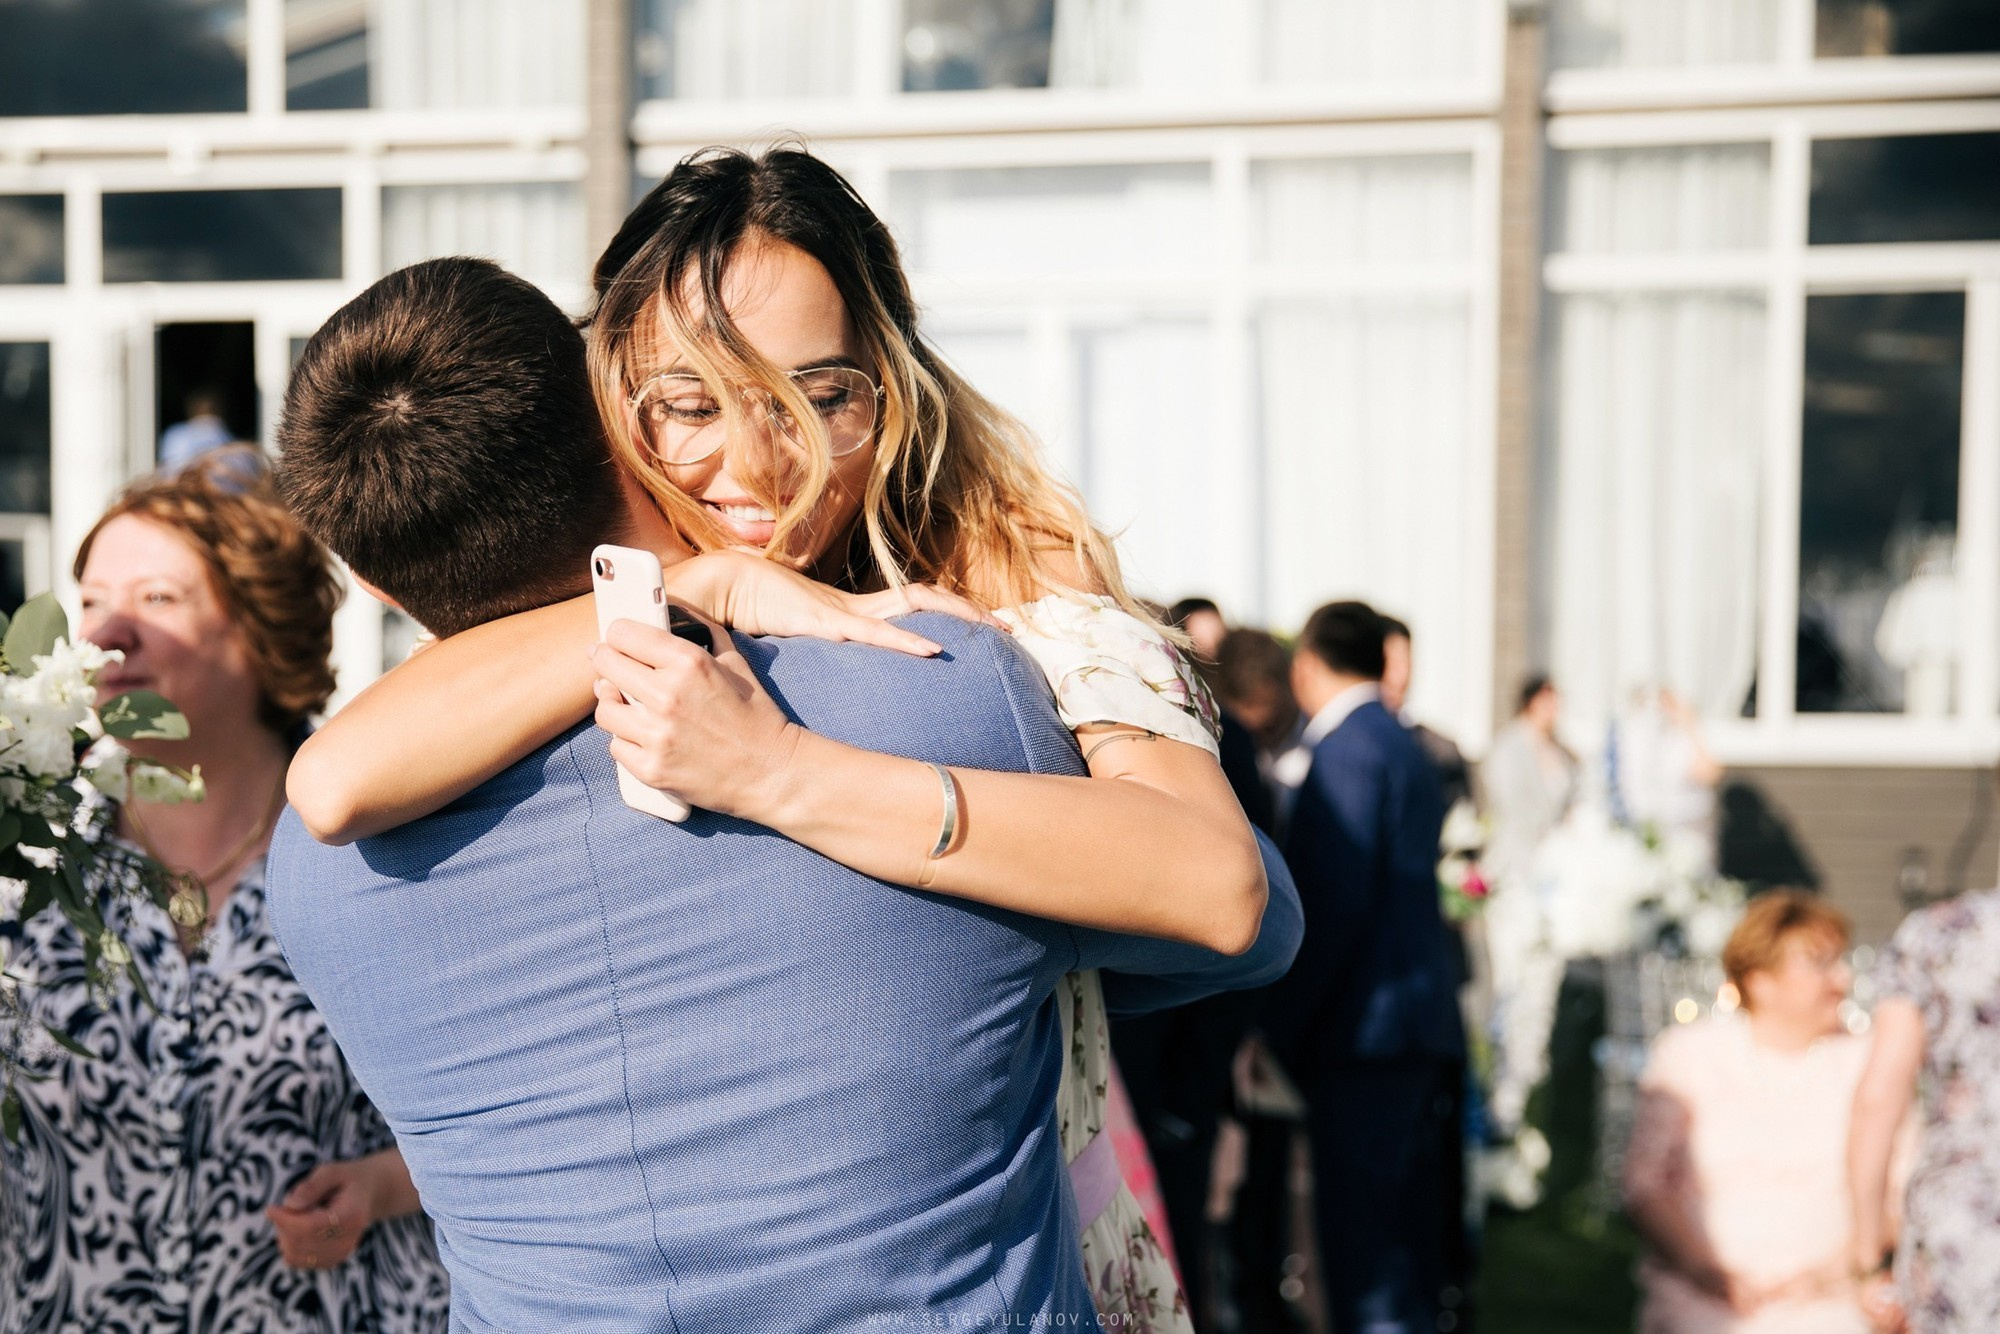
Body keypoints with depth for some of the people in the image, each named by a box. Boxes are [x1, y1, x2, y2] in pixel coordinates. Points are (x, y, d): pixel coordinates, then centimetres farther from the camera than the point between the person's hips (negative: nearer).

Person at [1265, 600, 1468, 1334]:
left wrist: (1282, 1028, -13)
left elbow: (1336, 904, -18)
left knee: (1361, 1238, -11)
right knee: (1409, 1235, 15)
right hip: (1423, 1025, 10)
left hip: (1369, 1026, -10)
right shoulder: (1402, 746, 19)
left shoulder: (1347, 750, -11)